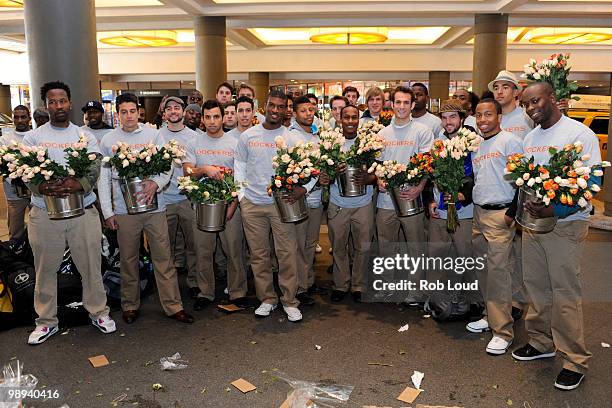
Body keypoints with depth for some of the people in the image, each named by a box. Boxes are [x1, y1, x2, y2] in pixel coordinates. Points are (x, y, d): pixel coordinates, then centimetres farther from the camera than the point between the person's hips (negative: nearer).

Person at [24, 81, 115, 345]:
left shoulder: (85, 136, 7)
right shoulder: (33, 137, 6)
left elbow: (95, 168, -6)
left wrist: (79, 185, -27)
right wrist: (42, 187, -25)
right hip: (45, 213, 1)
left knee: (91, 266, 7)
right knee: (45, 270, 10)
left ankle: (98, 313, 23)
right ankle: (46, 321, 26)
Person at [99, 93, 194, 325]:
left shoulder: (153, 135, 5)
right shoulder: (108, 141, 6)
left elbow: (167, 166, 1)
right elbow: (103, 179, 6)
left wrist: (156, 183, -20)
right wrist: (107, 212, 1)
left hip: (154, 207, 0)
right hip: (124, 210, 1)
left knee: (163, 258, 3)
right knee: (128, 260, 10)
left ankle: (173, 306, 10)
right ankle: (130, 305, 25)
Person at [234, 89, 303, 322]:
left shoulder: (291, 137, -1)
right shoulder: (248, 135, 5)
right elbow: (239, 164, 11)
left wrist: (303, 187, -20)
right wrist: (241, 193, 3)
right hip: (252, 204, 2)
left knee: (287, 254, 0)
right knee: (258, 254, 10)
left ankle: (289, 301, 15)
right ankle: (267, 299, 24)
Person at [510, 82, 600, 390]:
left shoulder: (579, 133, -9)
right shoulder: (529, 138, 12)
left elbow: (591, 183, -16)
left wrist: (556, 210, -27)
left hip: (566, 225, -6)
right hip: (532, 222, 6)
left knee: (565, 293, -1)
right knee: (536, 285, 13)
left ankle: (575, 361, 13)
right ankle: (541, 342, 31)